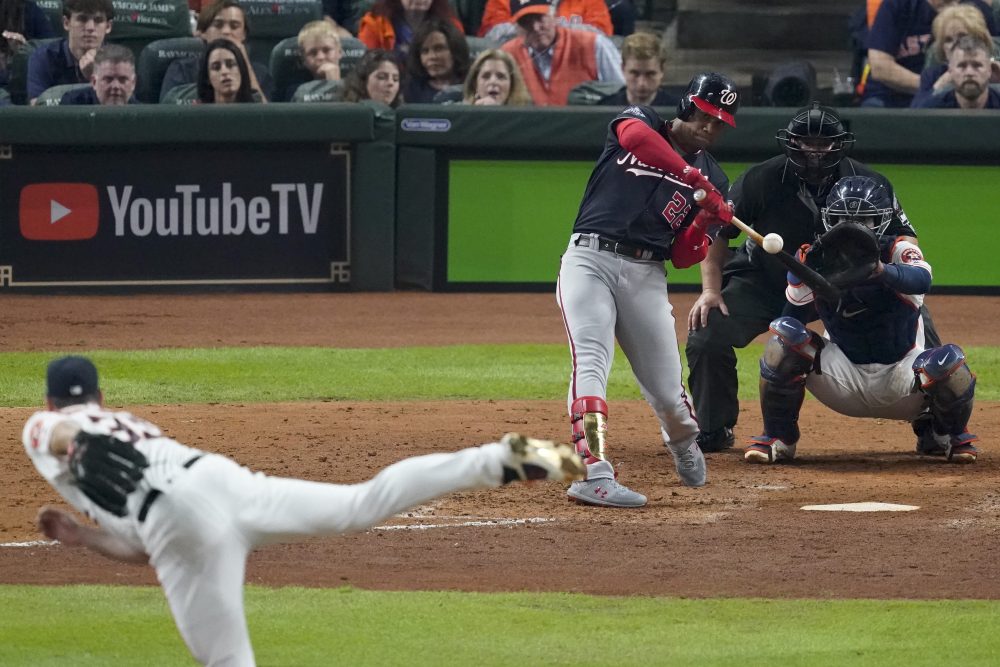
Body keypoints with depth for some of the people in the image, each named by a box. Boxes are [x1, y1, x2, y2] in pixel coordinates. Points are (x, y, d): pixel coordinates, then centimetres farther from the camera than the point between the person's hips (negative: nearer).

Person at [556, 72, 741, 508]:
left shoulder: (713, 181, 13)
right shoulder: (641, 121, 5)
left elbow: (683, 258, 8)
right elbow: (636, 136, -23)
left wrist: (706, 226, -13)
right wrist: (695, 179, -27)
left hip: (646, 276, 3)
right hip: (590, 260, -3)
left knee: (667, 392, 3)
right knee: (590, 363, -23)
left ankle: (683, 442, 38)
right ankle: (595, 474, -32)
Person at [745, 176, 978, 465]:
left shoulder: (897, 251, -14)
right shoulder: (815, 260, -4)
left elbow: (921, 279, -41)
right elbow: (794, 317, -4)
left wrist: (879, 270, -58)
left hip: (901, 378, -2)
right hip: (846, 381, 2)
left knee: (949, 363, -33)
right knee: (785, 335, -22)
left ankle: (949, 435, 4)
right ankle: (778, 439, -5)